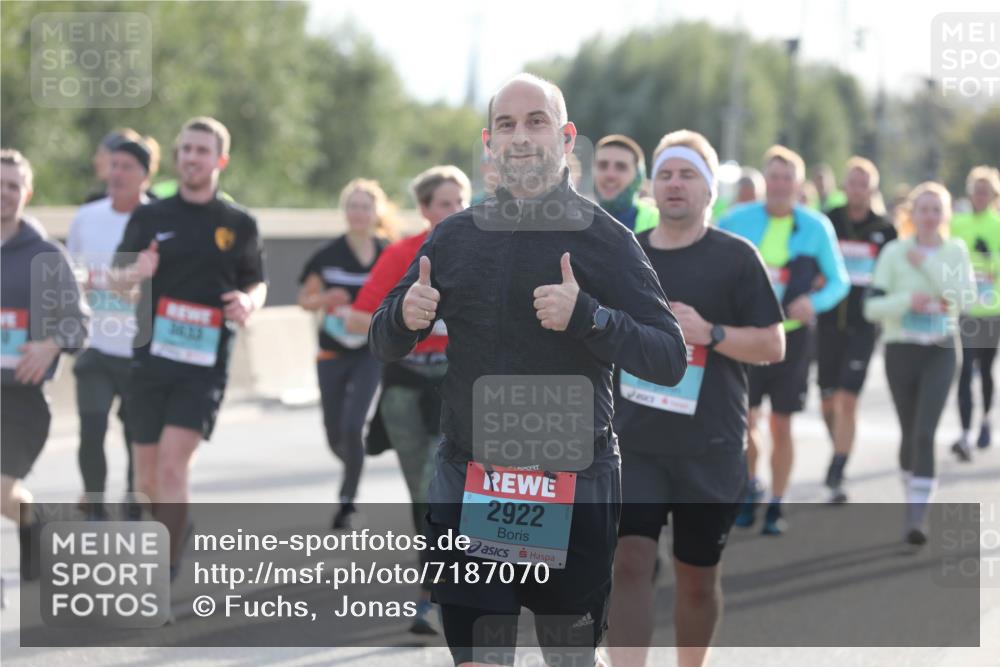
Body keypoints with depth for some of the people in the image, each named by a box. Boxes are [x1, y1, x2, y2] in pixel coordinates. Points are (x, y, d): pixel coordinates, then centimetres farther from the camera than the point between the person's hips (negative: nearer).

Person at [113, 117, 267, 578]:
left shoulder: (239, 224, 4)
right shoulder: (149, 217, 7)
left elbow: (257, 283, 13)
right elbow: (118, 277, 5)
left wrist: (248, 303, -11)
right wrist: (136, 271, -19)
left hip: (204, 366, -3)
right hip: (150, 358, 3)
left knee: (173, 466, -16)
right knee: (147, 475, 7)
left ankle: (164, 575, -14)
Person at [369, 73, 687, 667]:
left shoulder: (605, 239, -3)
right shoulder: (454, 237, 8)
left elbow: (671, 361, -8)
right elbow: (385, 346, 15)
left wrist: (587, 317, -24)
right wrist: (404, 317, -9)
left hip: (573, 487, -3)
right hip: (466, 484, 3)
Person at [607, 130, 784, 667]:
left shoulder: (735, 257, -1)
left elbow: (773, 345, -5)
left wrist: (708, 333, -17)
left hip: (710, 448, -1)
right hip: (635, 444, 2)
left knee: (697, 578, 9)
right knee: (630, 561, -14)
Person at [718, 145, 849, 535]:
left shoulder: (816, 227, 0)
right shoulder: (737, 221, -1)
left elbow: (839, 282, 5)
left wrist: (815, 302, -15)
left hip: (792, 336, 0)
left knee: (781, 426, 2)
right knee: (743, 419, -5)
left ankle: (776, 507, 14)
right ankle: (750, 486, 22)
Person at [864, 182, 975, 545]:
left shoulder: (956, 251, 2)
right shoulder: (894, 253, -3)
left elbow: (966, 297, -12)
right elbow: (872, 307, -5)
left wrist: (927, 264, -15)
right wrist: (907, 300, -22)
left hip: (940, 351, -1)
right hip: (901, 349, 1)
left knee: (924, 433, -14)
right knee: (909, 433, 10)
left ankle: (917, 516, -15)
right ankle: (914, 502, 30)